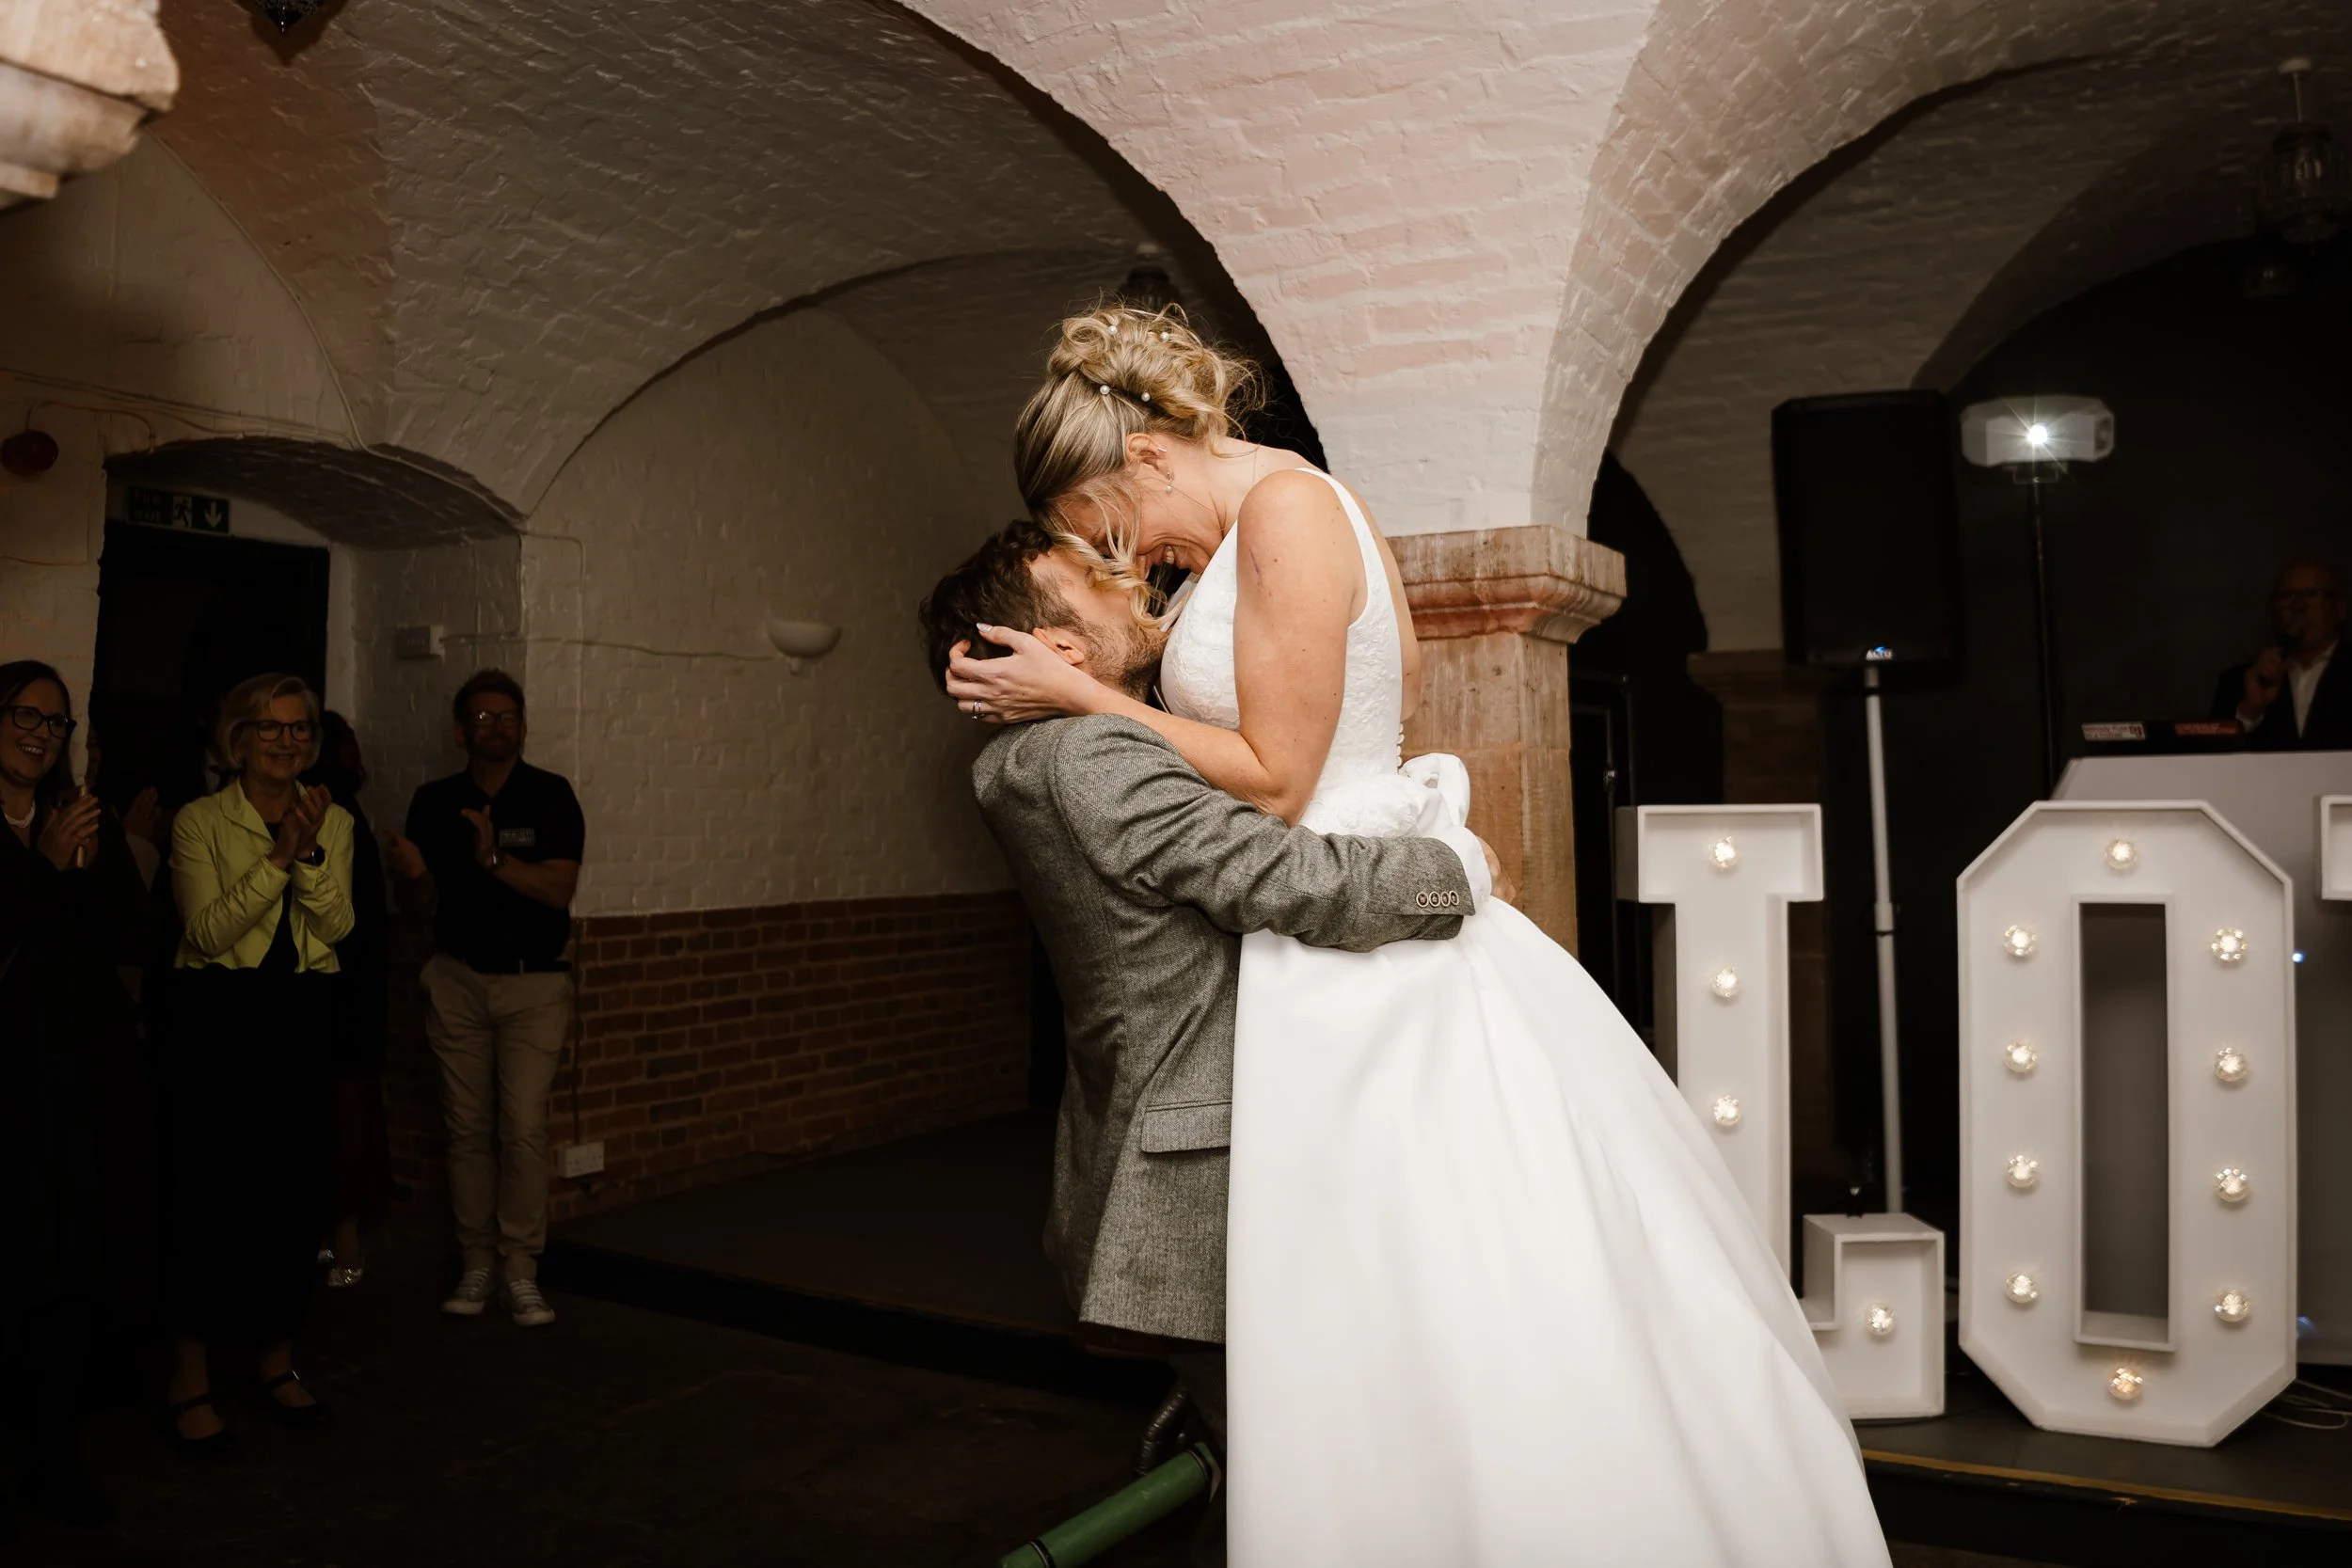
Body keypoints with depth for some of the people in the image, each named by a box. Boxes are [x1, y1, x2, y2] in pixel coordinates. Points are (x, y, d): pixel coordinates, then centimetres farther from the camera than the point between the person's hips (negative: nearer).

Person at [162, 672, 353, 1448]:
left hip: (302, 1020, 4)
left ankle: (275, 1358, 23)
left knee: (295, 1192, 7)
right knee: (210, 1193, -2)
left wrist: (309, 853, -18)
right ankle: (190, 1377, 11)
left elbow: (336, 926, -4)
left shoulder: (333, 822, 8)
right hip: (217, 1018, -4)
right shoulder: (200, 821, -3)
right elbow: (208, 930, -13)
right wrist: (276, 857, -20)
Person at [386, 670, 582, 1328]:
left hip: (534, 983, -3)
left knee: (524, 1126, -9)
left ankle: (520, 1271, -2)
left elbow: (559, 888, -13)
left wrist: (494, 858, -26)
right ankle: (475, 1263, 13)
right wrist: (410, 874, -15)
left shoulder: (550, 796, -4)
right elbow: (419, 903, 7)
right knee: (467, 1126, 4)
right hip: (459, 982, 3)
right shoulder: (434, 802, 5)